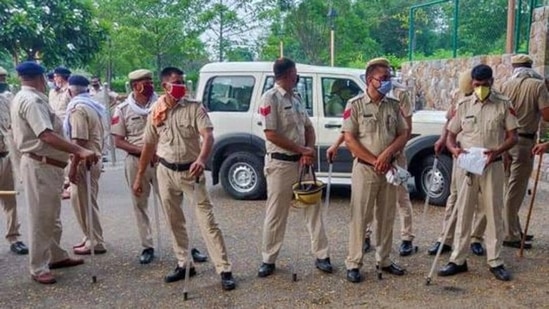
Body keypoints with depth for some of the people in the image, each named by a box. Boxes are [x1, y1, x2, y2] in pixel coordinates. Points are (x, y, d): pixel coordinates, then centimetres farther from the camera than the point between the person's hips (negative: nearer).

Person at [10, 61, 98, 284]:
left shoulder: (23, 98, 14)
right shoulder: (32, 100, -19)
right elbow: (47, 136, -32)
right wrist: (80, 151, -38)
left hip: (47, 165, 11)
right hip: (40, 166, -11)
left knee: (51, 215, 20)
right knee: (40, 218, -1)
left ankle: (56, 256, 33)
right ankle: (38, 268, 10)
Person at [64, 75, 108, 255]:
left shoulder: (77, 108, -16)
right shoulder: (93, 106, 12)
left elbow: (79, 141, -22)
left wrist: (73, 166, -19)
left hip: (84, 162, -9)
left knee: (84, 202, -1)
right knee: (85, 201, 17)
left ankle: (96, 242, 6)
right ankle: (91, 238, 25)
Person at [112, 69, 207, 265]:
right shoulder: (123, 110, -1)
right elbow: (118, 141, 0)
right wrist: (142, 150, -13)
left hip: (161, 160, -1)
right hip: (136, 162, 1)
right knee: (140, 205, 9)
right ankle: (147, 247, 22)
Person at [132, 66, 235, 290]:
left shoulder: (194, 108, -8)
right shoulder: (156, 113, 3)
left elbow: (208, 136, -21)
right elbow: (148, 145, 10)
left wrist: (201, 159, -41)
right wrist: (139, 176, 11)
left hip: (191, 171, -4)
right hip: (166, 172, 4)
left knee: (207, 221, -5)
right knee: (174, 222, 13)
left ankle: (224, 270, -3)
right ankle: (184, 264, 28)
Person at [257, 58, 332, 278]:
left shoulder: (296, 98, 13)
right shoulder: (271, 98, -12)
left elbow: (308, 127, 15)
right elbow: (271, 135, -19)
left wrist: (309, 149, -6)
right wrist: (302, 150, -14)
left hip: (302, 162, 7)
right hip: (280, 164, -7)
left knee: (313, 208, 9)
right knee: (276, 214, 2)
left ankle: (321, 255, 19)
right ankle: (269, 260, 16)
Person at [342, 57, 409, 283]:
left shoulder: (393, 106, 8)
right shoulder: (355, 105, -6)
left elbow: (403, 135, 6)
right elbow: (349, 139, -11)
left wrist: (387, 153, -13)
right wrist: (374, 160, -13)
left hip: (389, 169, 5)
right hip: (365, 169, -5)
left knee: (386, 217, 12)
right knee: (359, 217, 0)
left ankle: (384, 260, 25)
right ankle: (353, 263, 9)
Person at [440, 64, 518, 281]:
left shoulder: (503, 104, -1)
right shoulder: (463, 105, 3)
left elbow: (512, 137, -1)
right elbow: (450, 135, 7)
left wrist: (497, 151, -20)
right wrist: (454, 149, -16)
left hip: (492, 166, -1)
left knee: (494, 214, 5)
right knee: (463, 213, 6)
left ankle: (495, 262, 16)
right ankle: (458, 260, 15)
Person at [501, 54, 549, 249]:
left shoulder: (506, 85, 4)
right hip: (524, 140, -5)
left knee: (511, 187, 14)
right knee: (516, 189, -1)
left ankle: (514, 230, 24)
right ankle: (511, 235, 4)